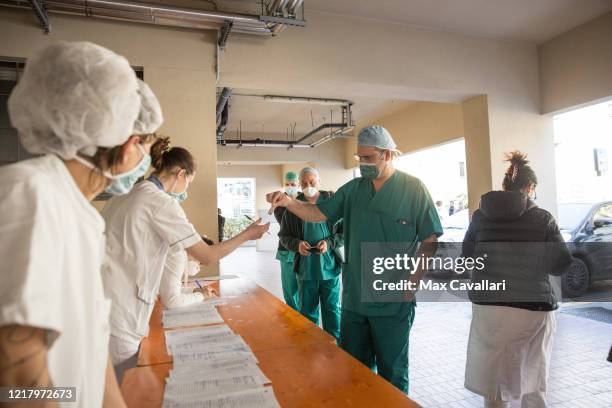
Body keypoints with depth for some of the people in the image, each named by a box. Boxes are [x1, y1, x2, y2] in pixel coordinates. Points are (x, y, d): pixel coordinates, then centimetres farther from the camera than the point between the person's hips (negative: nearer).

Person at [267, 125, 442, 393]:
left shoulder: (413, 188, -6)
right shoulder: (352, 189, 6)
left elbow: (430, 240, -7)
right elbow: (318, 213, 2)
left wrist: (412, 283, -14)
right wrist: (289, 202, -16)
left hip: (394, 303, -4)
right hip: (354, 299, 5)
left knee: (392, 372, 14)